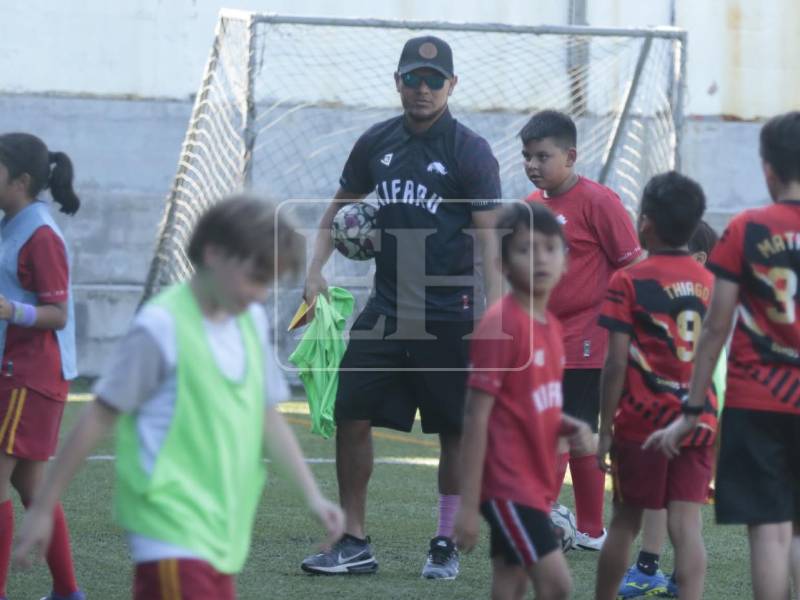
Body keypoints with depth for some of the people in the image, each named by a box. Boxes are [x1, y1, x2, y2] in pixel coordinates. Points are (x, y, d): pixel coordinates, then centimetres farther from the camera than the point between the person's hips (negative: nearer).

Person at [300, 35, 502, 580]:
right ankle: (355, 544, 9)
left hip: (450, 315, -4)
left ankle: (446, 545, 16)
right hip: (387, 309, 4)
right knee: (351, 416, -1)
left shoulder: (470, 152, -7)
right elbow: (341, 207, 21)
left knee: (456, 431, 3)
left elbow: (489, 238, -12)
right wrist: (316, 269, 7)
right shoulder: (378, 144, 7)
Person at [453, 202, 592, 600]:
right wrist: (468, 505, -18)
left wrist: (568, 427, -1)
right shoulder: (500, 325, -15)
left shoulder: (551, 327, 10)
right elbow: (476, 417, -16)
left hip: (536, 481, 9)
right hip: (508, 482, -9)